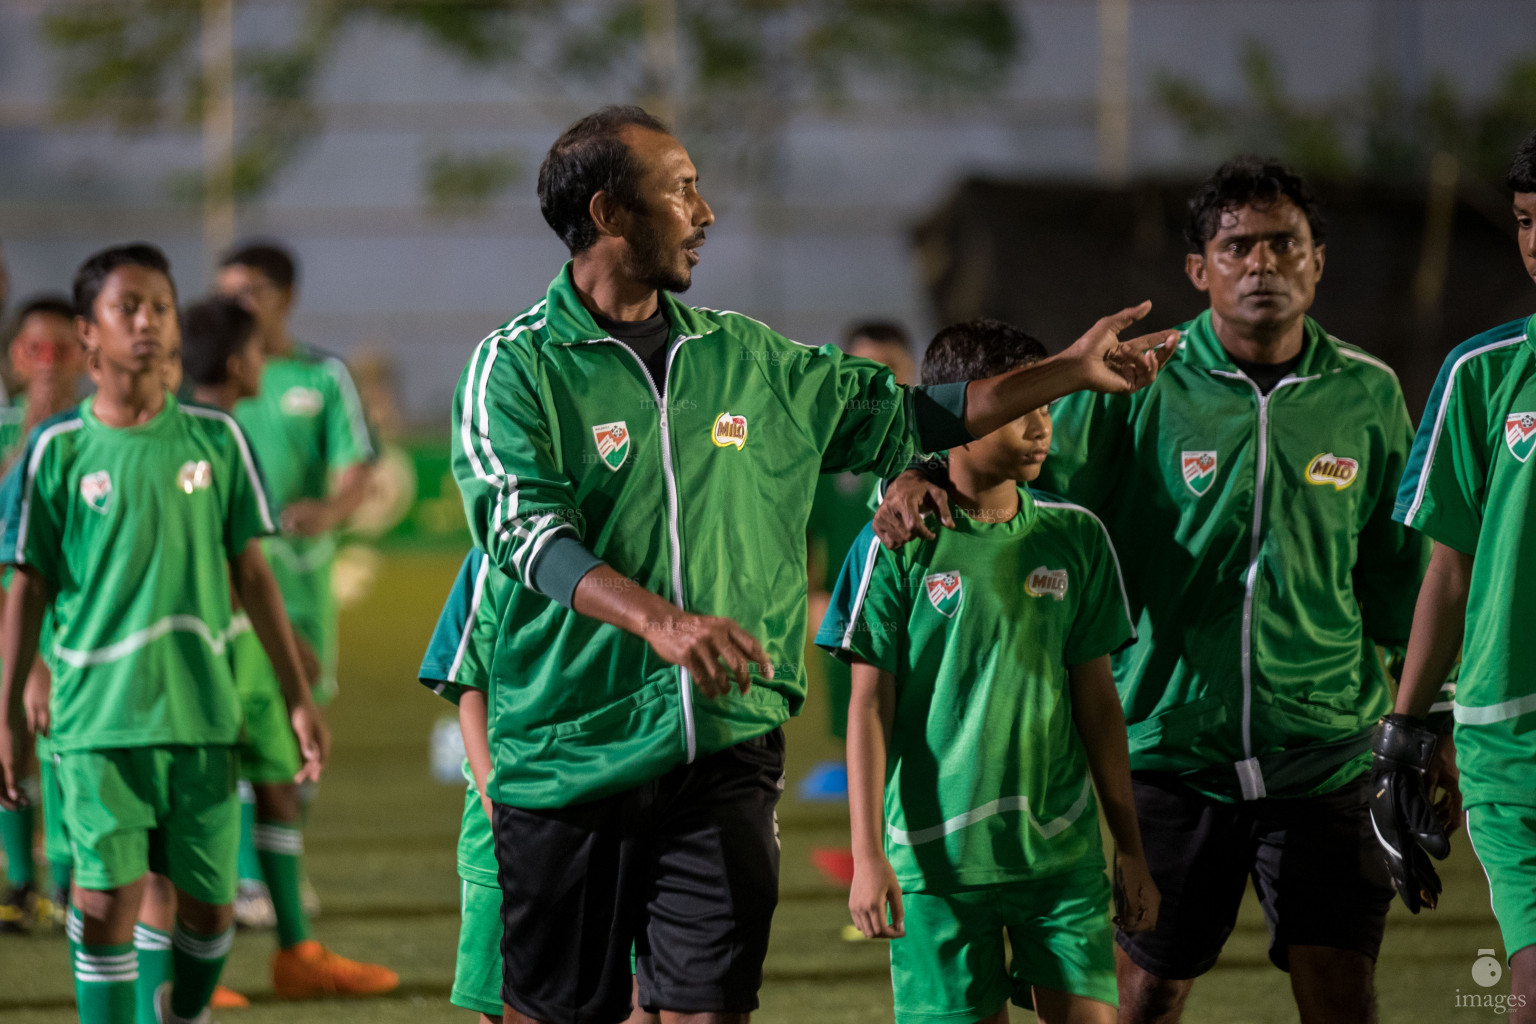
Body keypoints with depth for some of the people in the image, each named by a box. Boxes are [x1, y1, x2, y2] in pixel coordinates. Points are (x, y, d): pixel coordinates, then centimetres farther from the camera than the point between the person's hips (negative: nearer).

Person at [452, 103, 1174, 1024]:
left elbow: (897, 416, 24)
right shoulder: (516, 368, -4)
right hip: (568, 762, -4)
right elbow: (525, 530, -19)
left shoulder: (742, 356, 14)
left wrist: (1072, 371, 20)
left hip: (728, 750, 4)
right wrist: (658, 618, -34)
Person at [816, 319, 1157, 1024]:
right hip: (937, 854, -3)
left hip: (1062, 851, 3)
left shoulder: (1076, 538, 7)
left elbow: (1097, 700, 12)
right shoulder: (898, 544, -3)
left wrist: (1130, 847, 13)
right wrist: (867, 854, -6)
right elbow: (870, 707, -2)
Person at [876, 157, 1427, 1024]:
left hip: (1324, 755, 1)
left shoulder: (1368, 395, 5)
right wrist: (928, 476, -19)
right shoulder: (1139, 385, -2)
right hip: (1170, 748, -1)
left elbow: (1400, 580, 13)